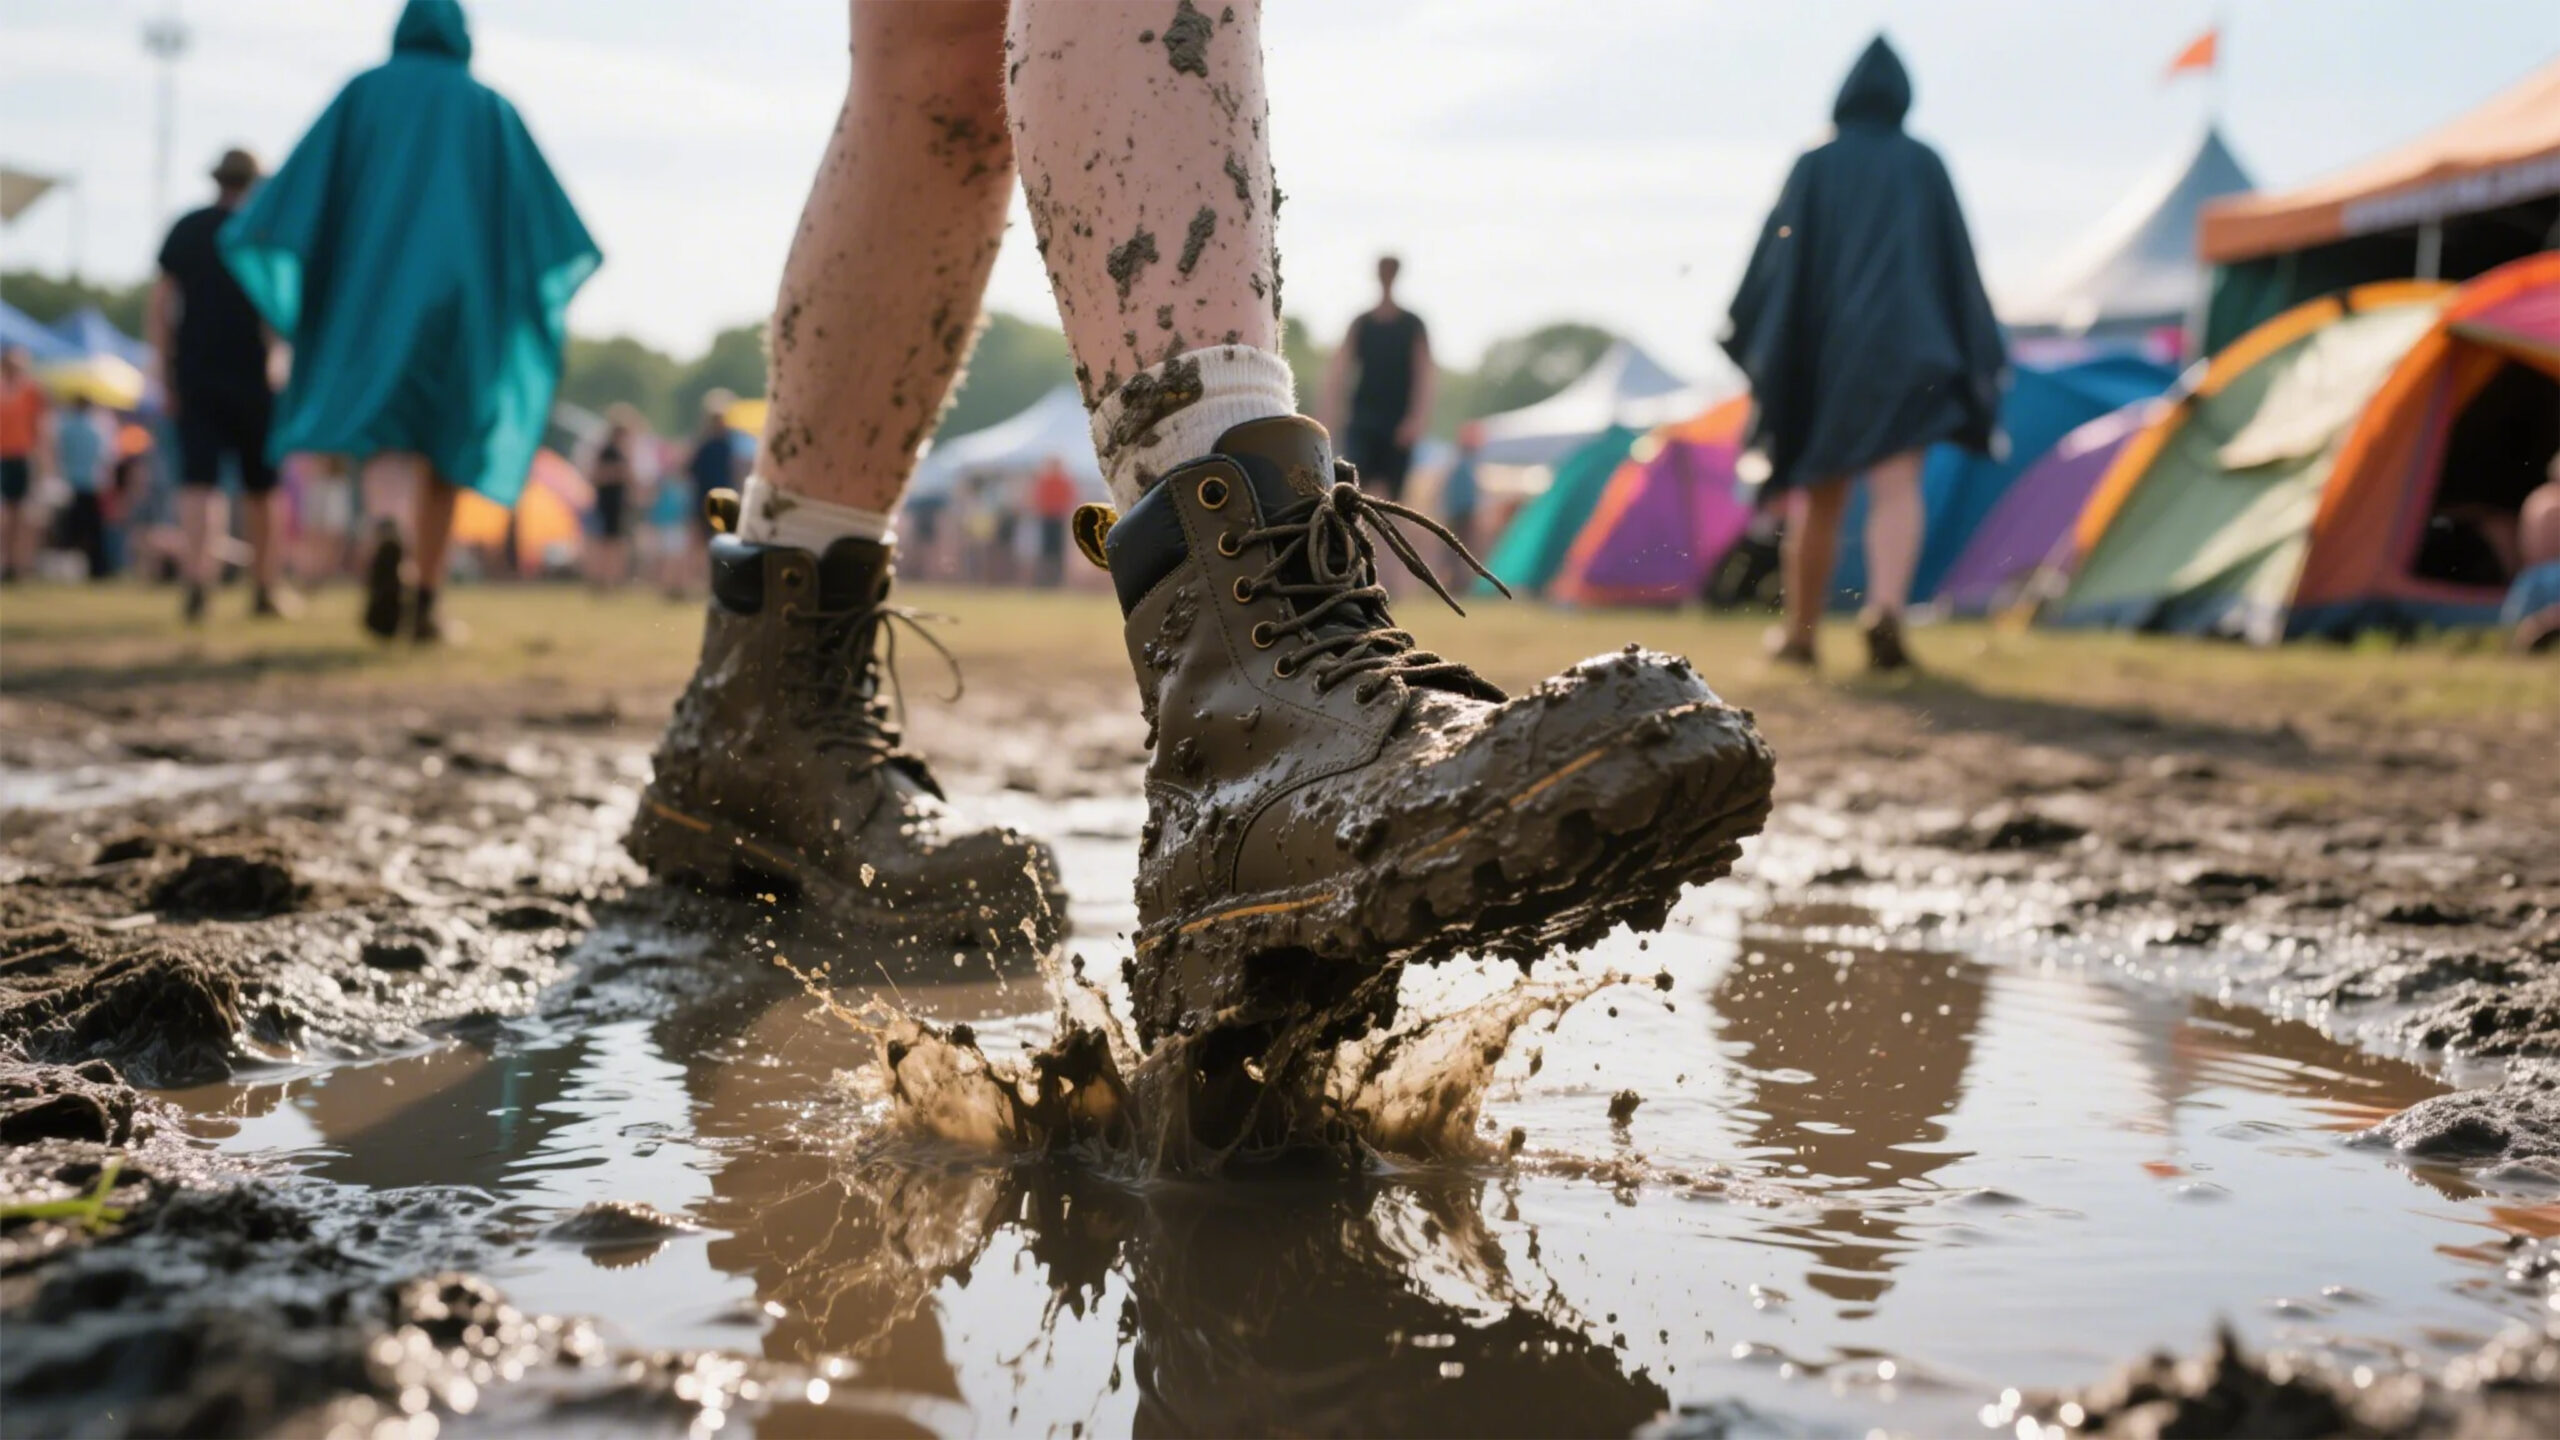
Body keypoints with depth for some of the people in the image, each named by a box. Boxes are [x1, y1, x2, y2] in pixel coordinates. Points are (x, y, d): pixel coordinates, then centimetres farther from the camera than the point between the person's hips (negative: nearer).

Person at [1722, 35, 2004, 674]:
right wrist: (1975, 354, 13)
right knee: (1897, 488, -11)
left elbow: (1777, 256, -1)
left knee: (1817, 496, 14)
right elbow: (1958, 260, 7)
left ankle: (1799, 632, 23)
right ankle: (1886, 608, -36)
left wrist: (1751, 340, 5)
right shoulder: (1924, 165, 6)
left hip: (1822, 347, 1)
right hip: (1907, 344, -1)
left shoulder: (1813, 167, 4)